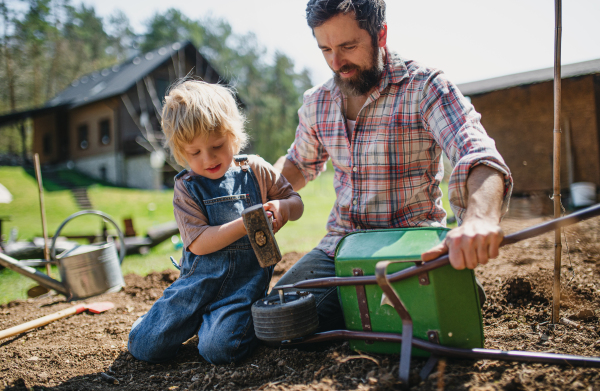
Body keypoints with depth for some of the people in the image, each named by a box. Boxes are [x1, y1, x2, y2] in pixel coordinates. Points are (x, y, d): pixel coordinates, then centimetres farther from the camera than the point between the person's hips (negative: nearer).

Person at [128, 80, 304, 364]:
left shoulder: (256, 170, 1)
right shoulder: (186, 187, -2)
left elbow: (297, 204, 9)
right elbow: (198, 243, -12)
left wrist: (283, 206, -16)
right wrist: (244, 225, -25)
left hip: (246, 279, -1)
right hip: (200, 278, 2)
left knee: (218, 349, -22)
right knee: (143, 346, -2)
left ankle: (219, 317, 12)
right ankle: (199, 318, 25)